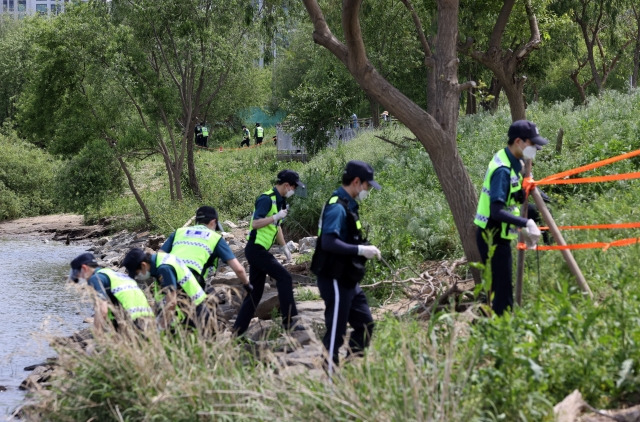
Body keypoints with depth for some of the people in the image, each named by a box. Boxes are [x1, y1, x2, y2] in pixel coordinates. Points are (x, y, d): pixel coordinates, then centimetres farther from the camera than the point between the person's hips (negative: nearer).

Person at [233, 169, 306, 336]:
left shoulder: (279, 200, 15)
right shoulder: (266, 199, -15)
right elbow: (255, 223, -24)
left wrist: (285, 247, 22)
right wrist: (277, 216, -23)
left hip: (260, 251, 10)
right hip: (256, 249, -10)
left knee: (255, 292, 10)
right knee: (284, 277, -16)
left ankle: (238, 331, 13)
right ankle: (289, 320, -16)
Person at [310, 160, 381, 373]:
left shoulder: (348, 205, 13)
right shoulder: (337, 207, -19)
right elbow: (328, 242, -29)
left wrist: (364, 248, 6)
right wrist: (360, 250, -25)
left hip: (348, 281, 10)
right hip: (335, 281, -10)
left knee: (365, 324, 15)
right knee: (336, 333, -2)